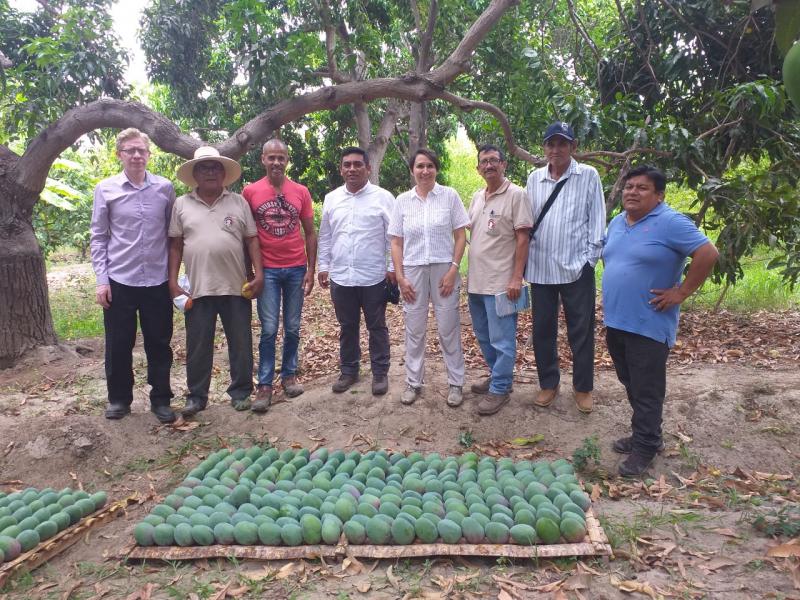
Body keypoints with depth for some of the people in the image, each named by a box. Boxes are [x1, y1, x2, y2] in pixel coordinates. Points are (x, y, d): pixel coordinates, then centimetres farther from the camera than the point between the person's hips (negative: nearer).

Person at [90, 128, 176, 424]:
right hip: (119, 281, 0)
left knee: (159, 344, 8)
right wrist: (101, 279, -3)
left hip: (157, 281, 1)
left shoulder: (165, 188, 1)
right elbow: (99, 237, 2)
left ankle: (161, 399, 22)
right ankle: (119, 398, 27)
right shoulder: (106, 189, 0)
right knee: (118, 345, 9)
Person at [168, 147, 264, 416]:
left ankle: (241, 392, 22)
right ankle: (196, 396, 21)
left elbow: (252, 240, 5)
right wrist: (173, 281, 0)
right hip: (198, 288, 0)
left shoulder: (238, 202, 7)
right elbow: (175, 245, 6)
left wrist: (258, 274, -4)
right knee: (198, 346, 7)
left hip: (236, 286, 0)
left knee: (241, 343, 7)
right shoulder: (182, 204, 6)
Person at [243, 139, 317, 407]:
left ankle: (289, 375, 24)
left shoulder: (301, 192, 4)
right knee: (269, 329, -1)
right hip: (267, 270, -2)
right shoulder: (250, 191, 0)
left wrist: (311, 270, 2)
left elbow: (310, 233, 7)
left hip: (296, 269, 2)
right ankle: (264, 384, 9)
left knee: (293, 328, 9)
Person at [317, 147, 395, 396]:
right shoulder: (331, 199, 8)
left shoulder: (383, 197, -4)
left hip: (374, 277, -3)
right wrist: (323, 266, 10)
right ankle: (348, 370, 28)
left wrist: (393, 267, -7)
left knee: (377, 327, 8)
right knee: (347, 327, 14)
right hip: (340, 277, 4)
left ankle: (380, 372, 20)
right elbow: (325, 237, 13)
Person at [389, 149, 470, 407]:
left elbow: (460, 236, 0)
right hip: (413, 271, 2)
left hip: (444, 270, -2)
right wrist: (400, 277, -1)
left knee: (449, 329, 4)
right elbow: (396, 243, 6)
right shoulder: (402, 201, 4)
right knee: (414, 330, 9)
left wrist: (453, 270, -9)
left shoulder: (449, 196, -1)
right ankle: (413, 382, 22)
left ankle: (456, 383, 17)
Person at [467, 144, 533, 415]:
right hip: (476, 280, 8)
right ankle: (497, 375, 34)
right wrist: (468, 273, 14)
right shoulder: (477, 197, 13)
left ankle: (499, 389, 12)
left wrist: (516, 278, -17)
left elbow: (522, 238, -11)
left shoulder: (516, 195, -8)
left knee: (501, 339, 0)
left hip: (501, 282, -7)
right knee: (483, 335, 18)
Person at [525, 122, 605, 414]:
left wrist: (591, 257, -5)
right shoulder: (534, 178, 7)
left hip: (576, 267, -3)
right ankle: (548, 383, 26)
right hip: (540, 266, 3)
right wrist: (525, 259, 5)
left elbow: (596, 219, -1)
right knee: (542, 329, 10)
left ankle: (583, 388, 21)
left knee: (581, 331, 5)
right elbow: (526, 220, 9)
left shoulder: (588, 176, -1)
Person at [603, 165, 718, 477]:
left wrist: (681, 292, -15)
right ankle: (644, 435, 33)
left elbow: (708, 254, -18)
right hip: (615, 321, 8)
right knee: (630, 385, 18)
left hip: (648, 325, -8)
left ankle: (644, 446, 15)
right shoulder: (617, 223, 12)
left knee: (646, 391, 1)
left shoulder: (670, 223, -13)